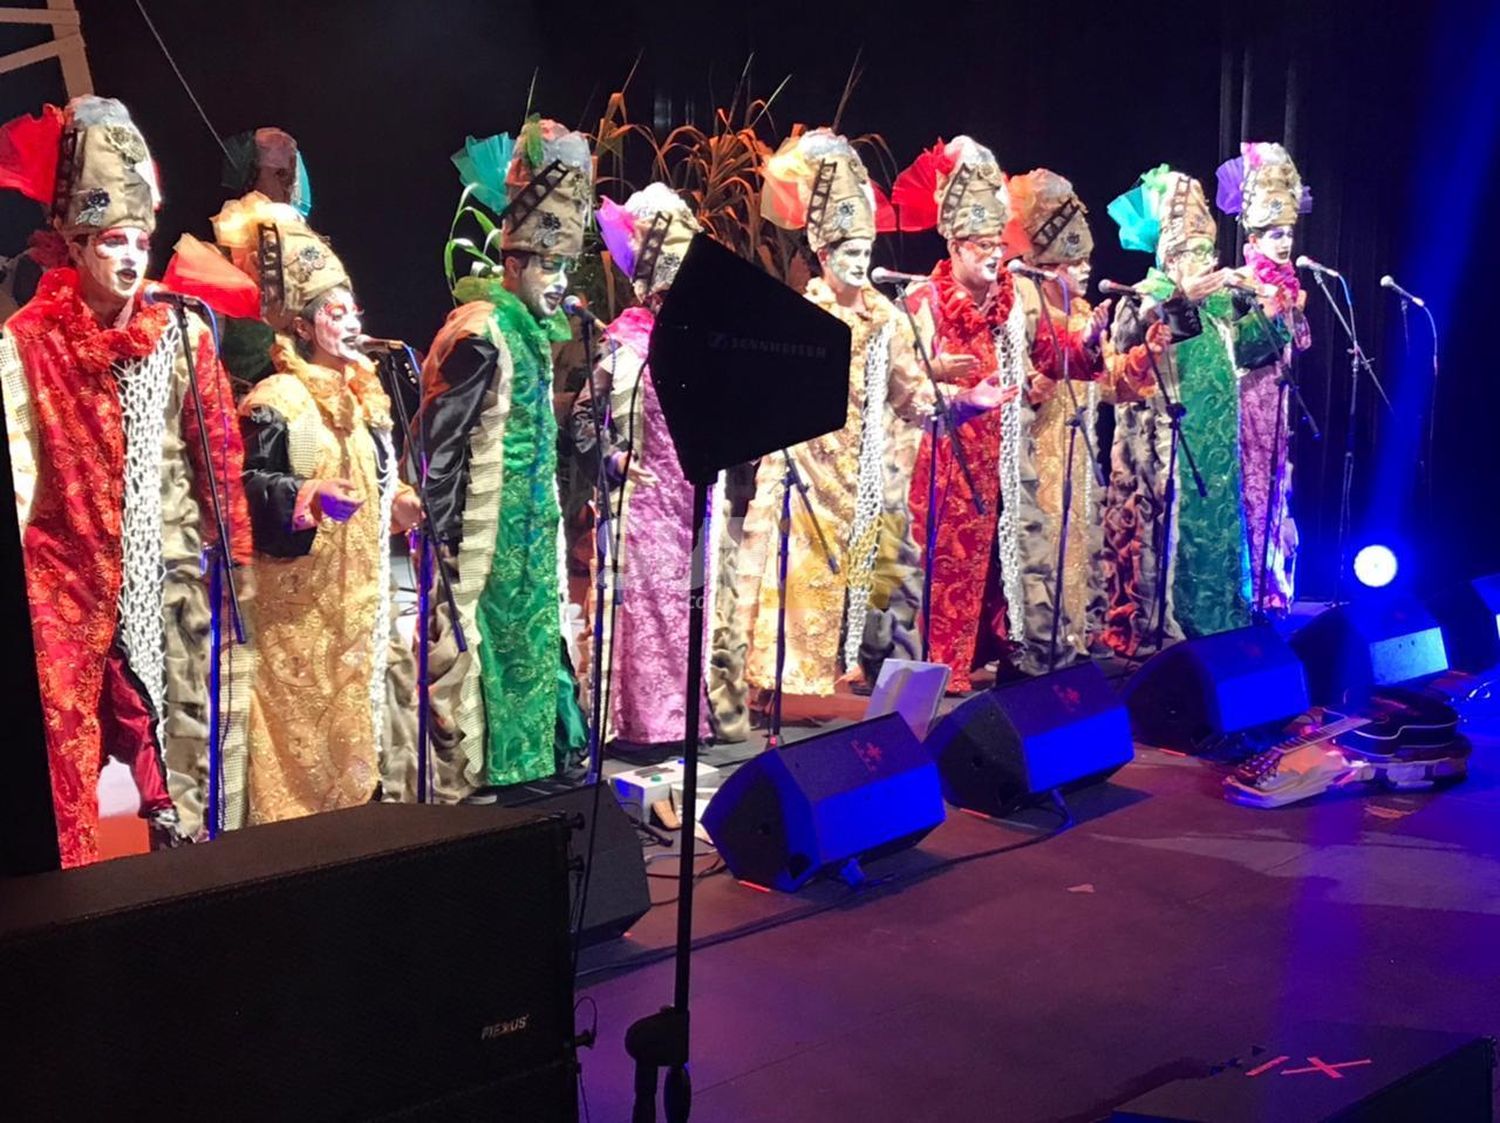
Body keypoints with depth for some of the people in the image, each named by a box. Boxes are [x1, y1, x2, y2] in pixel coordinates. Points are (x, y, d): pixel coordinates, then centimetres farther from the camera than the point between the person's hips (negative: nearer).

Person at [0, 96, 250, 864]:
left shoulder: (182, 335, 6)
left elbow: (218, 453, 9)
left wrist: (232, 550, 7)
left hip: (170, 568, 2)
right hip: (69, 575, -2)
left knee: (181, 729, 6)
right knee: (71, 741, 2)